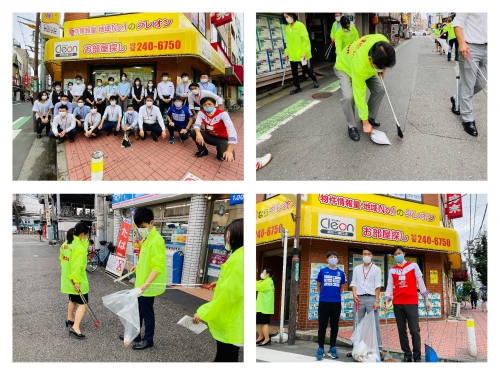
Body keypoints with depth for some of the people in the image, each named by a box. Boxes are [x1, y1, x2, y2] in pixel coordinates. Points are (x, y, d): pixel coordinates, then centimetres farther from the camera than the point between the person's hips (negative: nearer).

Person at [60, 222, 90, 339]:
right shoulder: (79, 247, -23)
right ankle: (75, 328, -12)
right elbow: (77, 266, -26)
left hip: (67, 279, 9)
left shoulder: (65, 244, 5)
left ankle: (70, 319, 42)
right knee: (83, 304, -4)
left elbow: (62, 260, 14)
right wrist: (77, 282, -22)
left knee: (73, 300, 27)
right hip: (77, 281, -9)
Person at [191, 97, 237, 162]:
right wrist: (198, 133, -44)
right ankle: (203, 151, 6)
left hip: (222, 138, -4)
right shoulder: (201, 113, -8)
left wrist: (229, 151, -46)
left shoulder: (222, 113, -27)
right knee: (193, 132, -17)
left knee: (229, 157, -31)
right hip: (210, 136, 5)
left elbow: (231, 130, -36)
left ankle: (220, 149, 7)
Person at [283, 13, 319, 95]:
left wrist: (305, 52, -17)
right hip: (292, 54, 5)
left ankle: (315, 80, 30)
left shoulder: (300, 25, -8)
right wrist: (287, 52, 11)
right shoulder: (287, 27, 9)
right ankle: (297, 87, 13)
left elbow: (305, 39, -11)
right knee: (294, 70, 3)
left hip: (301, 53, -5)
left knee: (305, 69, 6)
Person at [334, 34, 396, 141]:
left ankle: (371, 117, 18)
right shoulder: (360, 65, -46)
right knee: (348, 97, -27)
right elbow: (360, 95, -36)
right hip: (345, 67, -6)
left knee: (380, 90, -4)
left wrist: (381, 68, -8)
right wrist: (365, 122, -28)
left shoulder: (383, 42, -36)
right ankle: (351, 126, -4)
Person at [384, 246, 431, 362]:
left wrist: (426, 299, -2)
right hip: (397, 304, 3)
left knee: (414, 330, -4)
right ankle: (407, 355, 15)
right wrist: (387, 301, -6)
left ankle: (417, 356, 6)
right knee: (402, 330, 6)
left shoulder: (413, 266, 4)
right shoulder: (392, 270, 11)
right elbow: (389, 287, 7)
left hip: (412, 302, -3)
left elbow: (420, 282, 3)